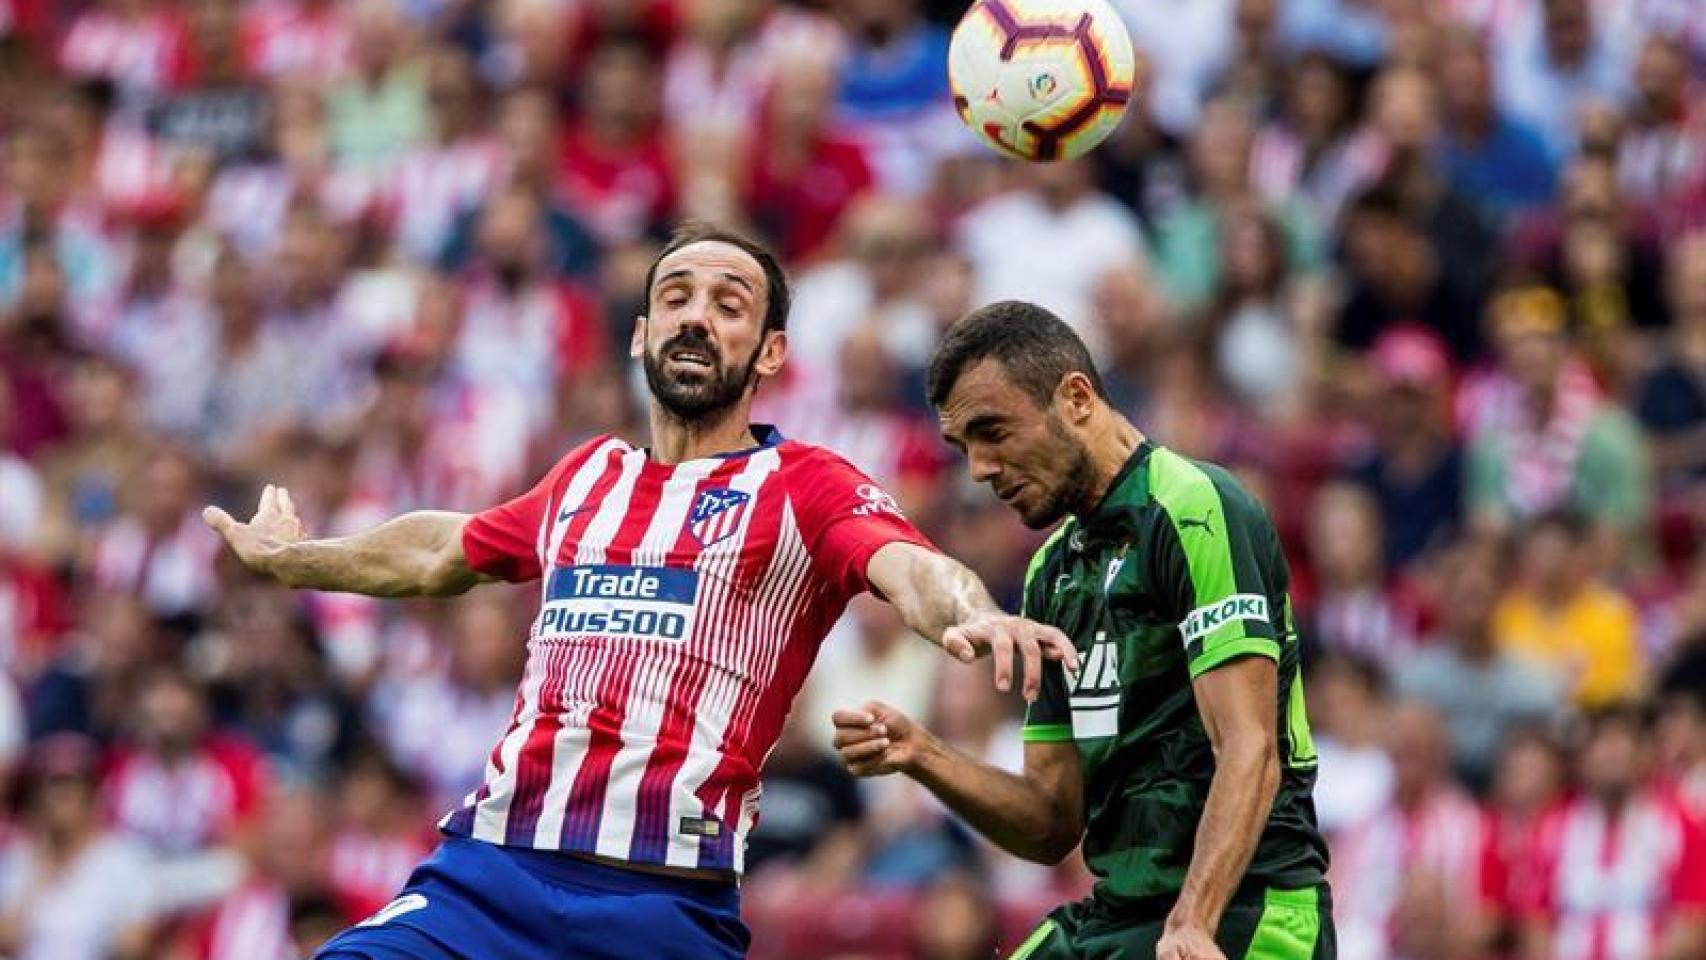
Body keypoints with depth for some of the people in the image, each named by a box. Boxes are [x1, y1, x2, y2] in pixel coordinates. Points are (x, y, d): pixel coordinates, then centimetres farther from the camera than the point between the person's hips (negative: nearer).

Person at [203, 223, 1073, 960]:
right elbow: (439, 553, 39)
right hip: (486, 870, 4)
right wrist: (285, 558, 54)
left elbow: (909, 569, -17)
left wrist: (974, 615, -40)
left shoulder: (804, 490, 4)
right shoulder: (589, 476, 20)